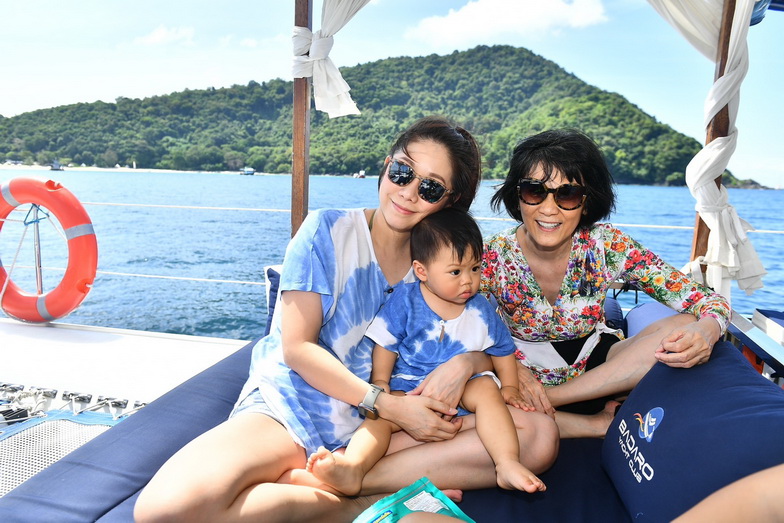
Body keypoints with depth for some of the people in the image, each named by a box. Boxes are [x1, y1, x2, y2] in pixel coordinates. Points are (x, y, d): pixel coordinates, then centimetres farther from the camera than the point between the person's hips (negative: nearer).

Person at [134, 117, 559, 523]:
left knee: (538, 436, -17)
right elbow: (296, 347, -10)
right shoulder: (329, 231, -7)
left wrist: (464, 363, -15)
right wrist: (390, 405, -18)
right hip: (297, 404, -3)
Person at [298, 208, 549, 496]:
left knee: (487, 389, -26)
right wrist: (380, 382, -8)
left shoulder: (481, 310, 2)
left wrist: (509, 387, 7)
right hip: (408, 386, -1)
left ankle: (508, 464, -29)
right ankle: (352, 466, -46)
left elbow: (503, 348, 14)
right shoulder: (405, 301, -6)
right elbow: (386, 344, -2)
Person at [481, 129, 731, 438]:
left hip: (595, 368, 2)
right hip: (527, 374, -1)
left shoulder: (607, 246, -15)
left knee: (682, 328, -21)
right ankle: (600, 425, -14)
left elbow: (706, 301, -12)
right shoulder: (493, 256, -17)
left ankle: (547, 400, -18)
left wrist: (705, 332, -35)